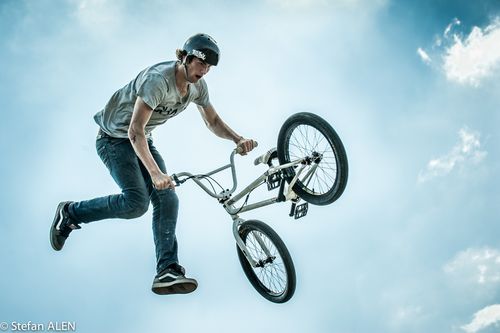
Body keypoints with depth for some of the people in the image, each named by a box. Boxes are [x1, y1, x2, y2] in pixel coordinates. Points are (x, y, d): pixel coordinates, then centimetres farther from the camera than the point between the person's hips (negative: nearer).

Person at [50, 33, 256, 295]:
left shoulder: (198, 86, -5)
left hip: (142, 140, 8)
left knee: (167, 200, -8)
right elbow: (135, 131, -36)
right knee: (137, 201, -22)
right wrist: (155, 173, -44)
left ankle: (167, 272, -8)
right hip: (114, 138, -8)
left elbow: (213, 122, 8)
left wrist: (238, 139, -12)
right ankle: (69, 214, 0)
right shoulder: (158, 79, -31)